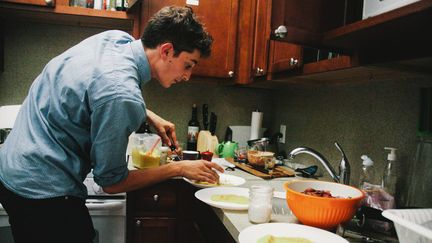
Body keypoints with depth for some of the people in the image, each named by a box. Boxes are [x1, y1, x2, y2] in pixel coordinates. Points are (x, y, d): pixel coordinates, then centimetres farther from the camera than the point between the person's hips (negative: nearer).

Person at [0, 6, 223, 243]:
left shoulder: (116, 37, -4)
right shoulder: (122, 94, -30)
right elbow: (111, 182, -18)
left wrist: (151, 117, 8)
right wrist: (179, 168, -10)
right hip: (43, 191, -9)